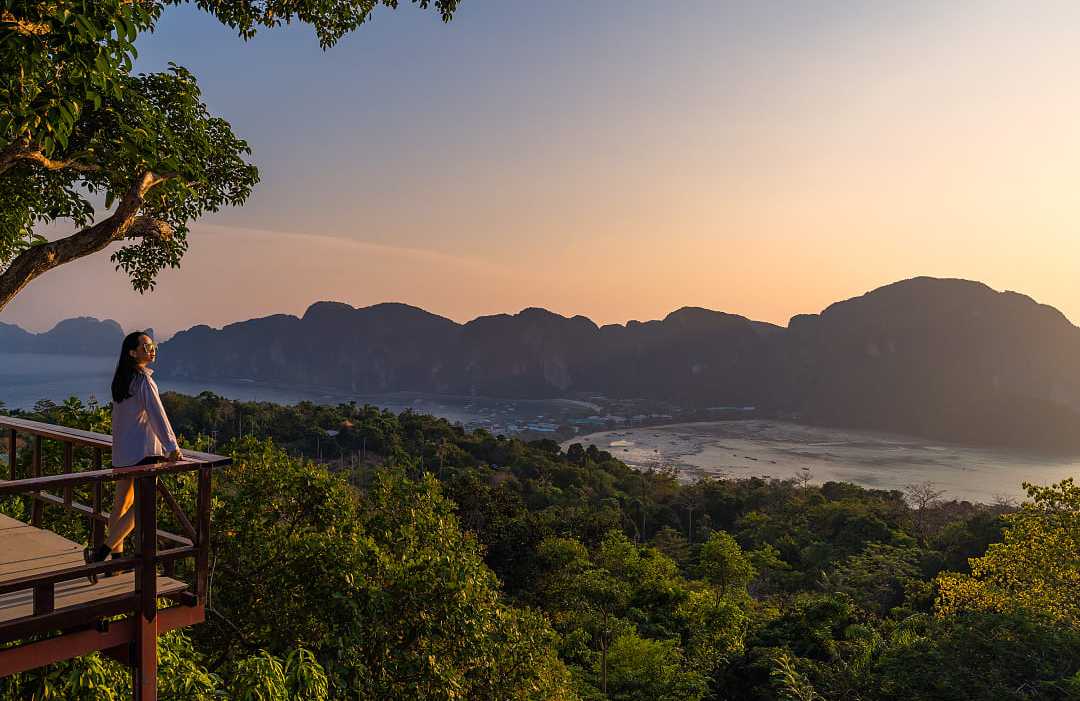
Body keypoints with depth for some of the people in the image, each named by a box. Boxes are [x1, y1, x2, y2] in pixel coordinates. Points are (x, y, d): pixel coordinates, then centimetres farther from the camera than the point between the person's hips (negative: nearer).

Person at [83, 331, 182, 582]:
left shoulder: (121, 379, 11)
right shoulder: (143, 379, -15)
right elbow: (157, 415, -19)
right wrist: (172, 447, -19)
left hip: (122, 450, 9)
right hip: (143, 450, -9)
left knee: (121, 504, 13)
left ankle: (116, 557, 20)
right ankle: (100, 552, -9)